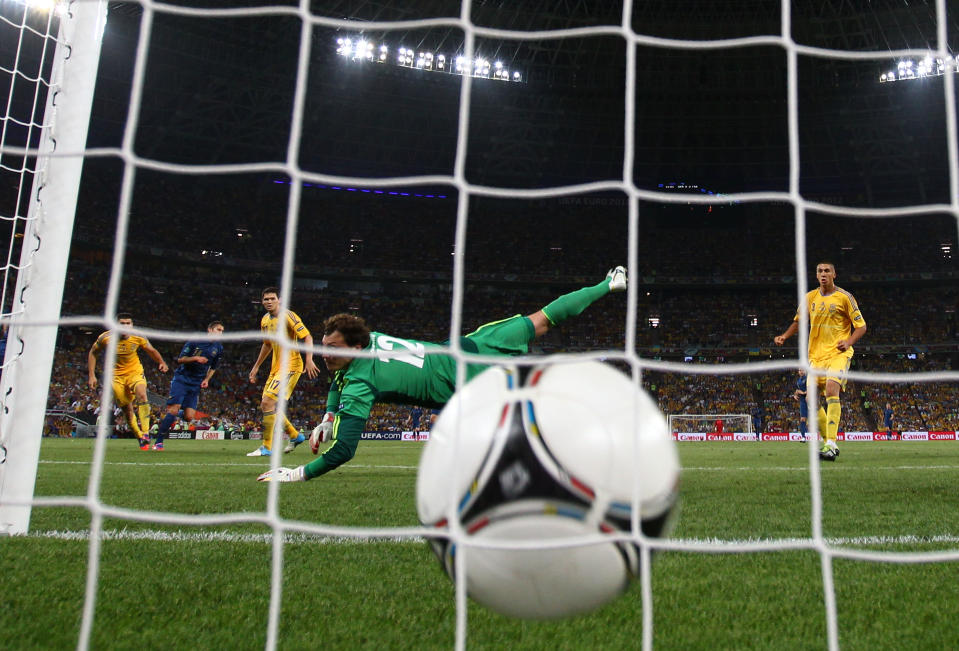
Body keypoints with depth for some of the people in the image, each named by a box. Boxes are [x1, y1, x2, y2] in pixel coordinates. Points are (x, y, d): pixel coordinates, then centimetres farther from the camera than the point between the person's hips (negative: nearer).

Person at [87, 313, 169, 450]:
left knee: (141, 395, -29)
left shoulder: (139, 337, -13)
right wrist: (92, 375, -2)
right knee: (127, 410, -1)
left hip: (135, 372, -1)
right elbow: (93, 353, 2)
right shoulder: (105, 338, -14)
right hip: (116, 376, 1)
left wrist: (162, 363, -13)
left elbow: (151, 351, 5)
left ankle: (145, 433, -27)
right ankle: (140, 437, 16)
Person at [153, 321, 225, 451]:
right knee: (173, 410, -16)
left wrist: (206, 379, 5)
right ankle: (158, 442, -6)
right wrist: (195, 358, -21)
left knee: (189, 417, -8)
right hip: (181, 379, -4)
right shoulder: (195, 341, -6)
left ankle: (174, 416, 27)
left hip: (196, 385, 4)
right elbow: (180, 359, -5)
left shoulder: (219, 348, 8)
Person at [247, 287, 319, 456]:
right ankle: (295, 436, 26)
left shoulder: (287, 316, -11)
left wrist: (309, 360, -28)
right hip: (276, 367, 9)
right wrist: (256, 366, 28)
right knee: (266, 406, 10)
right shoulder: (265, 321, 12)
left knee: (268, 402, -18)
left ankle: (267, 447, -11)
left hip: (291, 366, -9)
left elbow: (307, 337, -16)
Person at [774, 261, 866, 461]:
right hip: (816, 354, 5)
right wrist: (784, 336, 8)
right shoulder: (810, 297, 10)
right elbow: (798, 321, 24)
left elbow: (861, 326, 0)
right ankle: (830, 442, 16)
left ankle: (830, 445, -29)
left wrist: (848, 342, -17)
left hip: (838, 353, -5)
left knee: (831, 390, -26)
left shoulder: (844, 297, -2)